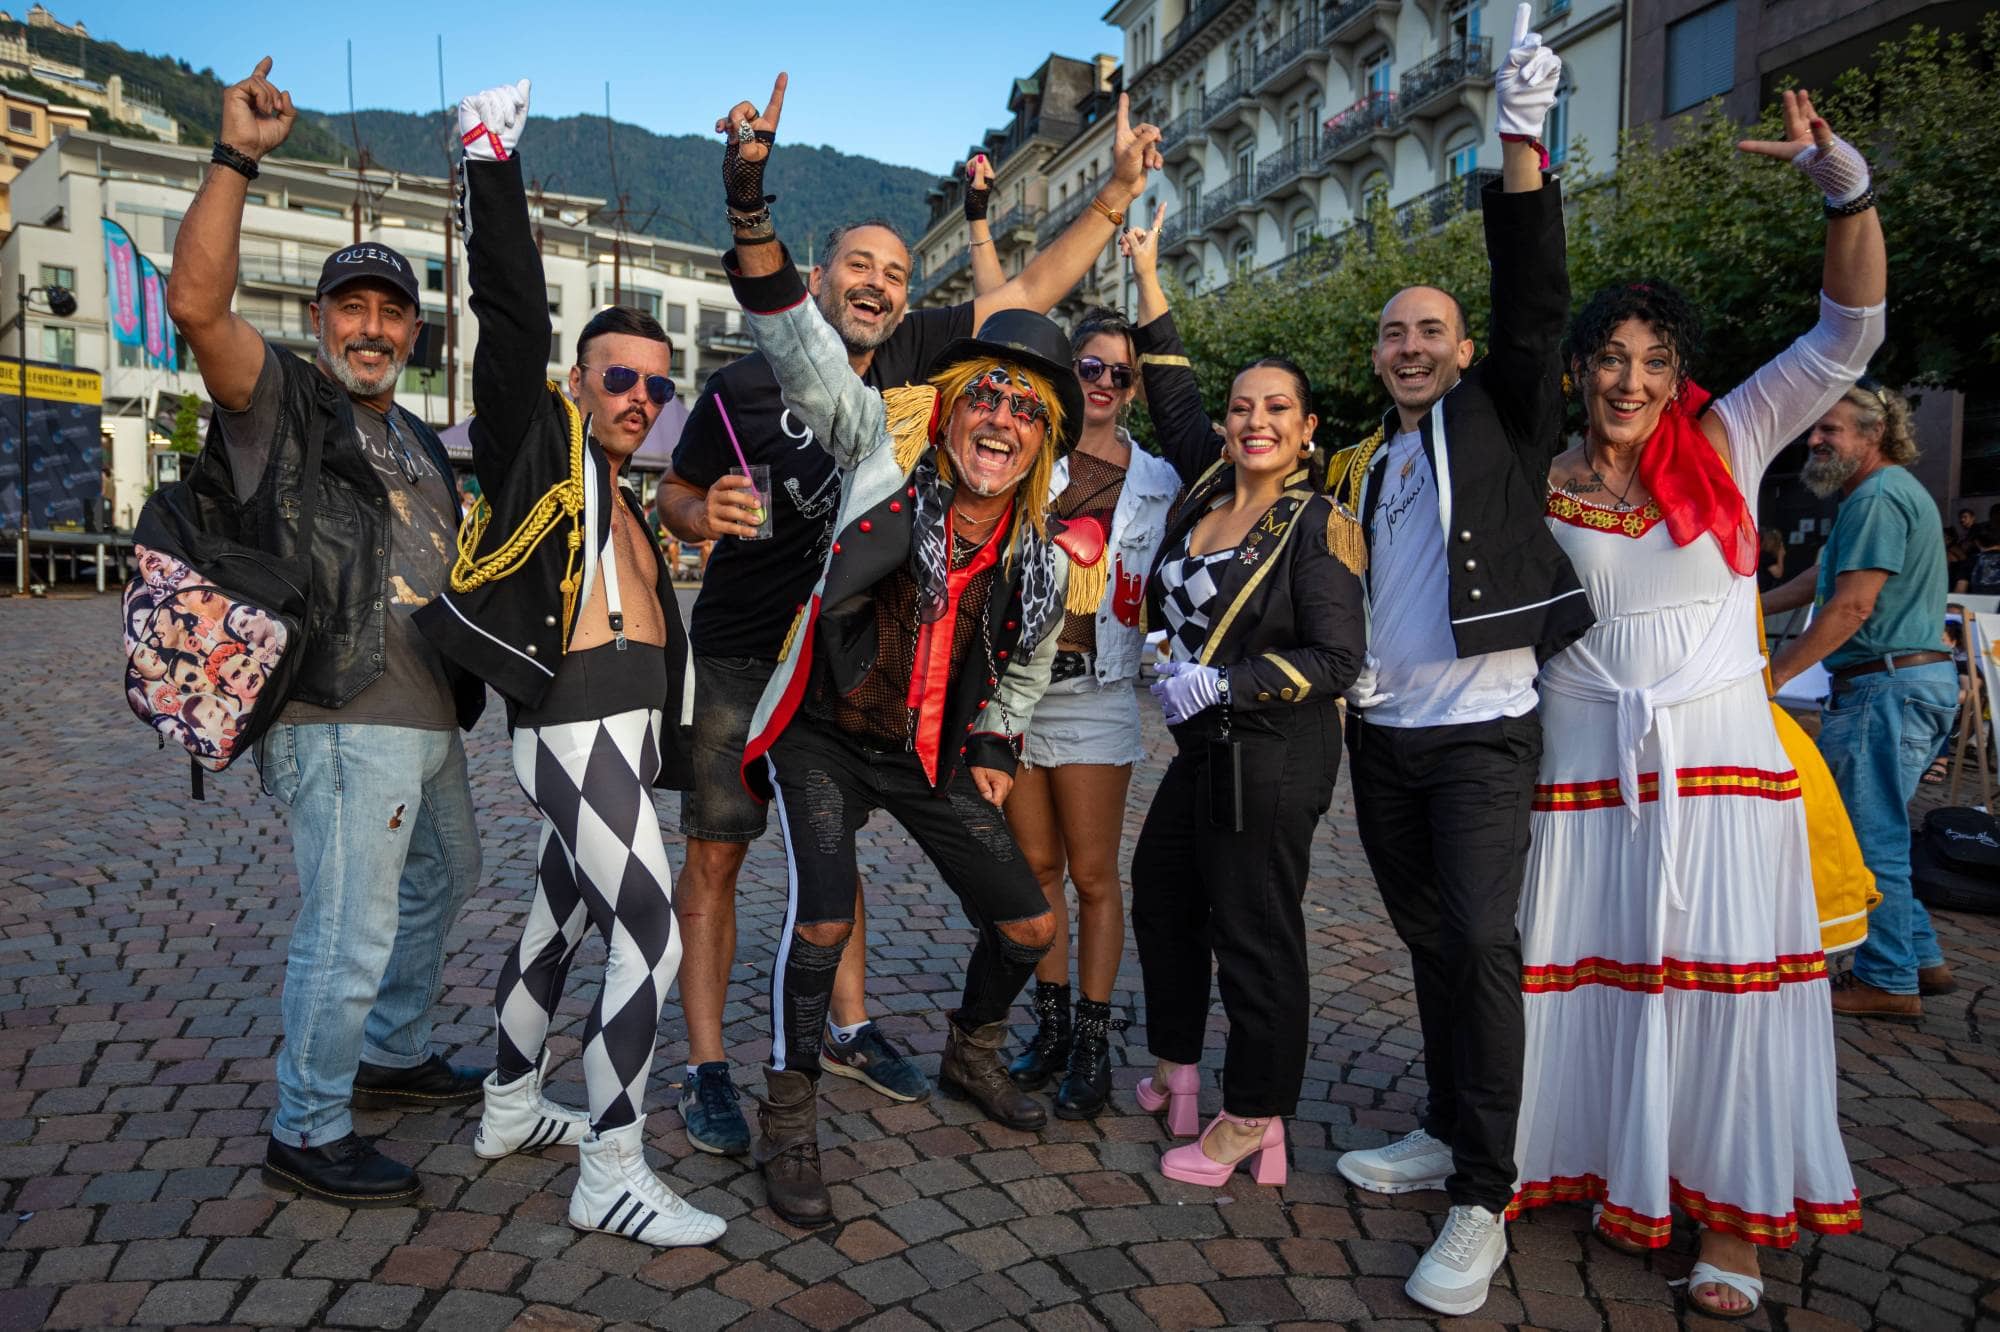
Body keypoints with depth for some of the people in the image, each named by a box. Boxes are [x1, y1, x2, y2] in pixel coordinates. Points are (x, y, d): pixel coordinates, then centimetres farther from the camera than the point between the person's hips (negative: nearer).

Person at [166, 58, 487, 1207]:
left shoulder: (419, 444, 20)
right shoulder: (283, 398, -3)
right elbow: (198, 302, -22)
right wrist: (239, 156, -25)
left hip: (426, 718, 9)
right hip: (343, 722, -9)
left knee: (441, 883, 22)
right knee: (350, 933, -6)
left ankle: (393, 1058, 41)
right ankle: (308, 1134, 11)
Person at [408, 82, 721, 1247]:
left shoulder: (623, 498, 21)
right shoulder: (538, 443, -1)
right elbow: (512, 309, -12)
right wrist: (494, 161, -13)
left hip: (626, 729, 9)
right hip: (577, 724, -9)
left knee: (566, 918, 18)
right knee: (654, 932, -13)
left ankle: (513, 1108, 34)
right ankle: (613, 1175, -4)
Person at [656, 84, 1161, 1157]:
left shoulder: (912, 359, -3)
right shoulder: (742, 387, -11)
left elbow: (1029, 292, 1)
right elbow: (673, 494, 1)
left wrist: (1117, 195, -5)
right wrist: (704, 515, -23)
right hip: (741, 660, -4)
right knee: (713, 858, 0)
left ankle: (848, 1032, 30)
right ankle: (706, 1069, 12)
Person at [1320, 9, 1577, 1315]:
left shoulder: (1505, 417, 2)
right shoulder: (1364, 467, 15)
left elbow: (1534, 302, -14)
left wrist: (1524, 139, -21)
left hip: (1484, 729, -5)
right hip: (1382, 733, 6)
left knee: (1482, 940, -14)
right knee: (1430, 939, 13)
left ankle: (1483, 1204, -4)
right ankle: (1448, 1133, 28)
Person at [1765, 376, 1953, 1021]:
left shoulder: (1877, 497, -14)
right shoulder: (1893, 490, 20)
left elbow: (1852, 606, -21)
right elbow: (1822, 578, 25)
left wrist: (1772, 675, -19)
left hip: (1887, 685, -11)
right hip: (1920, 679, 11)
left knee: (1869, 837, -3)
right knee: (1876, 829, 17)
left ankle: (1888, 982, 7)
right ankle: (1922, 959, 24)